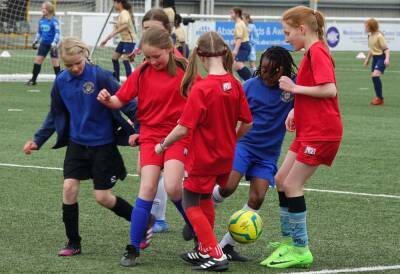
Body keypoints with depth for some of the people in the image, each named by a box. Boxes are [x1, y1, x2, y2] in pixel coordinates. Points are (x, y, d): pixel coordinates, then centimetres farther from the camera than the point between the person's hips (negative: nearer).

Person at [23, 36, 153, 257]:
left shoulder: (100, 76, -16)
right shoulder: (61, 81, 0)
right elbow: (55, 115, 13)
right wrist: (38, 140, 9)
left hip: (103, 145, -4)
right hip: (77, 143, 4)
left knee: (103, 197, -2)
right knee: (69, 187, -9)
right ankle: (73, 243, 4)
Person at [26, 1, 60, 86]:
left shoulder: (54, 20, -14)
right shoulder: (41, 21, 5)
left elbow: (57, 33, -17)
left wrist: (54, 44, -25)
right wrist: (35, 41, 14)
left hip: (52, 44, -6)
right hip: (43, 44, 6)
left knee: (55, 61, -2)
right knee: (38, 59, 3)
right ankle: (33, 79, 10)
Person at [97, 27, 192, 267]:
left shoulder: (184, 70, -5)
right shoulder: (142, 73, 0)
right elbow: (120, 100, 3)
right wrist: (107, 100, -19)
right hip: (151, 135, 2)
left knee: (173, 187, -17)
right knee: (148, 189, -7)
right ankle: (133, 249, 0)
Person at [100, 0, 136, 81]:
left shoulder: (124, 13, -17)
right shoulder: (121, 14, 11)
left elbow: (125, 25, -36)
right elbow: (117, 29, 18)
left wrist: (113, 33, -40)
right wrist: (106, 40, 19)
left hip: (129, 40, -10)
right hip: (124, 40, 10)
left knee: (125, 59, -18)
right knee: (114, 57, 14)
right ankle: (116, 79, 25)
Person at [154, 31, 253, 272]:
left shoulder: (201, 89, -22)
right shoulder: (234, 84, -4)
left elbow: (184, 128, -22)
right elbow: (247, 123, 3)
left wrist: (163, 145, -6)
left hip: (203, 157, -6)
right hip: (226, 157, 6)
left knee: (191, 204, 8)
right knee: (205, 200, 24)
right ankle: (205, 251, 32)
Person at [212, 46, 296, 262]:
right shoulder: (251, 86, -6)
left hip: (268, 153, 2)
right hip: (243, 144, -2)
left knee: (257, 198, -6)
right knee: (228, 187, -18)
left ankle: (226, 245, 3)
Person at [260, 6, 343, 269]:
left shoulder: (317, 52, -16)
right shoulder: (313, 52, 14)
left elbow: (330, 90, -25)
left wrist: (295, 88, -18)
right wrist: (296, 110, 9)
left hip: (320, 132, -10)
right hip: (309, 129, 10)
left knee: (292, 185, -7)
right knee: (281, 179, 13)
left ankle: (301, 251, -1)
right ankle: (289, 241, 21)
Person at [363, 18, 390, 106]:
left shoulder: (379, 36, -16)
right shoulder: (370, 36, 9)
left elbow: (386, 49, -18)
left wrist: (387, 58, -31)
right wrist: (367, 59, 28)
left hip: (381, 57, -9)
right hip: (375, 58, 9)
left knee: (375, 75, -23)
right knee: (374, 77, 7)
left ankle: (380, 98, -15)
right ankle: (378, 99, 17)